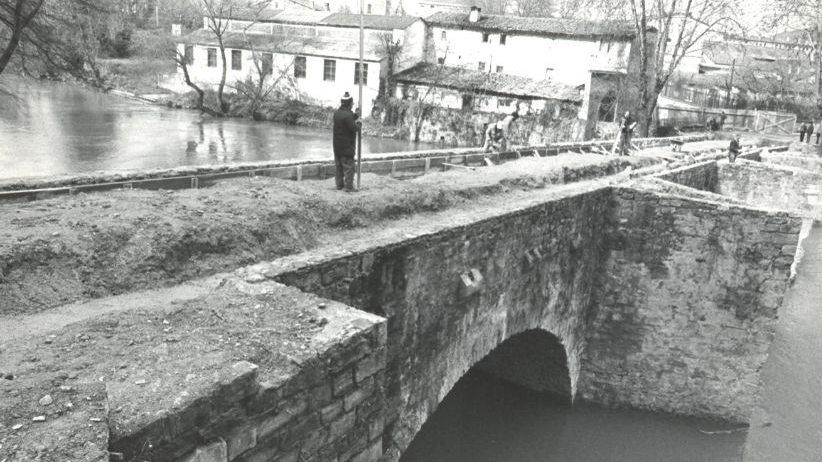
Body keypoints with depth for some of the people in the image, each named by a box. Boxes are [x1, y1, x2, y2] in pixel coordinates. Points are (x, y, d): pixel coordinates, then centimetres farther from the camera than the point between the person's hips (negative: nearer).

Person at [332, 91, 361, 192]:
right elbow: (353, 128, -20)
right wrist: (359, 124, -1)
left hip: (337, 145, 8)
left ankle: (339, 184, 23)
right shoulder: (347, 115, -21)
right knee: (348, 166, 0)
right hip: (347, 146, -8)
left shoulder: (336, 113, 6)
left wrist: (356, 116, 7)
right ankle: (348, 186, 2)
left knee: (339, 165, 16)